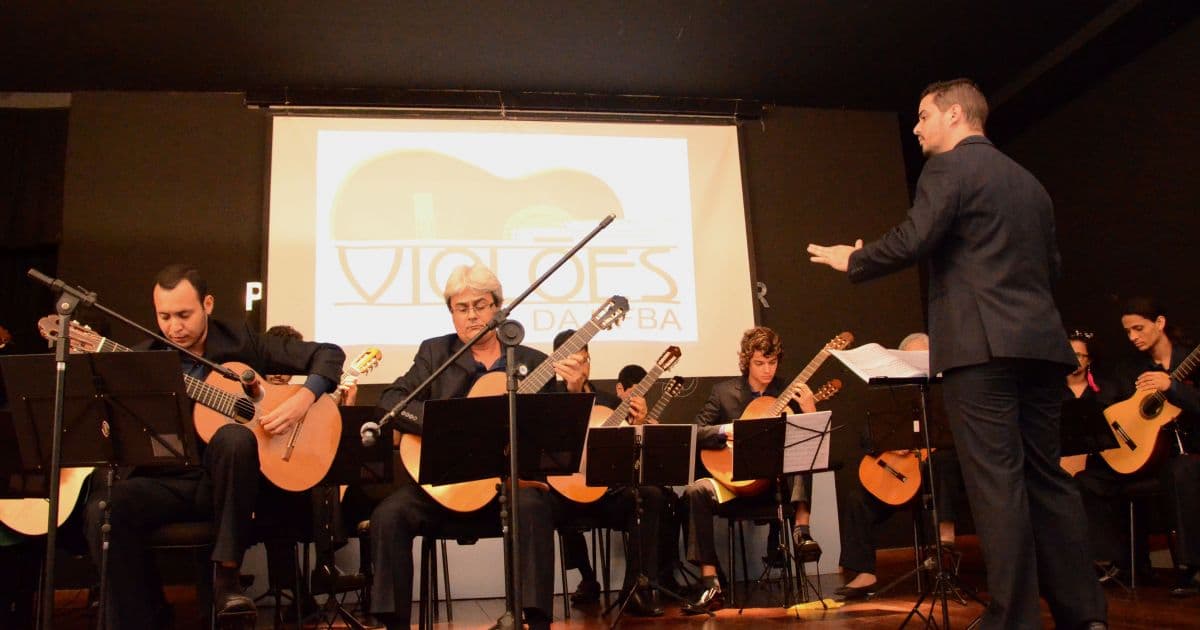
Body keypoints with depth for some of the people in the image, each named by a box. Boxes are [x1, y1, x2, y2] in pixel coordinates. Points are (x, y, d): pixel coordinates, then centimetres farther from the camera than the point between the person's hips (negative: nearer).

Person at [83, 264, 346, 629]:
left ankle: (226, 573, -24)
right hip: (171, 480, 2)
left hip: (227, 482, -2)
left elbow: (329, 353, 2)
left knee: (233, 436, -35)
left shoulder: (241, 344, 3)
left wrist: (303, 398, -14)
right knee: (103, 508, -27)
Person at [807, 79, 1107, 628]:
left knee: (996, 481, -6)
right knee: (1047, 476, 11)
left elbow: (911, 241, -13)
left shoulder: (948, 167, -2)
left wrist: (851, 260, 2)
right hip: (1041, 341, 8)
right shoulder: (1028, 181, 22)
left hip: (981, 344, -8)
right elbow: (1050, 264, 23)